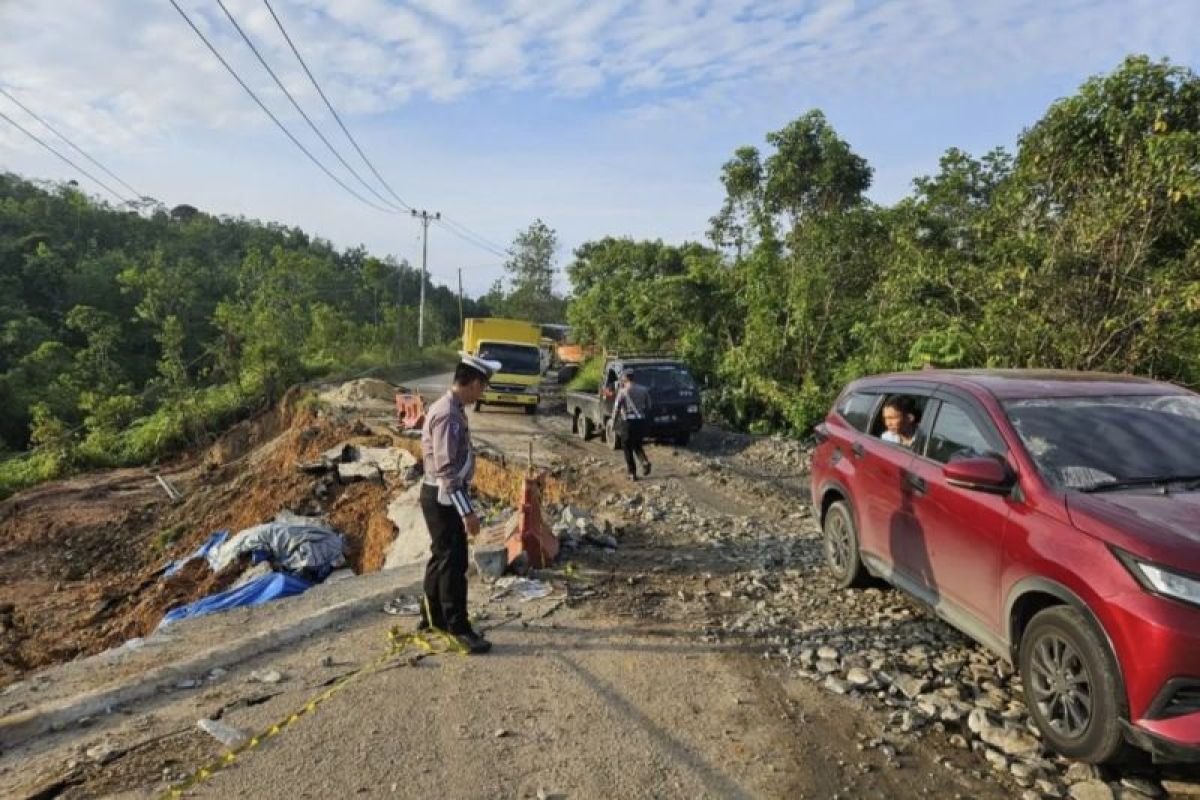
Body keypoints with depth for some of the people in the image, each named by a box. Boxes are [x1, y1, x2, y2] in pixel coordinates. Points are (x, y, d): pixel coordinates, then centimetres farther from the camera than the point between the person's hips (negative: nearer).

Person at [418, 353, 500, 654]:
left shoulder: (453, 409, 8)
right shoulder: (447, 414, -23)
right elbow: (446, 470, -27)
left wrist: (465, 504, 22)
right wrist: (467, 510, -27)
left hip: (446, 497, 10)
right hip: (443, 498, -10)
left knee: (442, 558, 20)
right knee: (453, 562, -1)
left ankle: (432, 616, 34)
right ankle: (459, 628, 9)